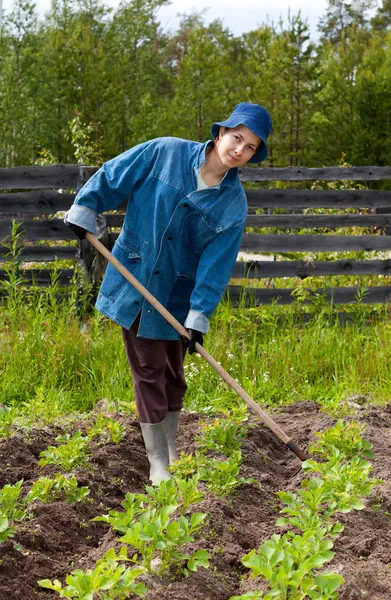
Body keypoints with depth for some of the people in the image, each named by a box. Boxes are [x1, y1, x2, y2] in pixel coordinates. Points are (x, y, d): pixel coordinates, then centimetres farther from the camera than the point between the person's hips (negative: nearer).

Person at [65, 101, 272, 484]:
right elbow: (111, 177, -2)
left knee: (172, 372, 12)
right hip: (133, 283, -1)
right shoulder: (166, 153, -11)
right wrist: (84, 212, -4)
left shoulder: (233, 204, -7)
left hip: (176, 297, 2)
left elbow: (216, 264, -11)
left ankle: (172, 451, 29)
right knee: (148, 371, 0)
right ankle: (157, 461, 7)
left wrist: (199, 318, -16)